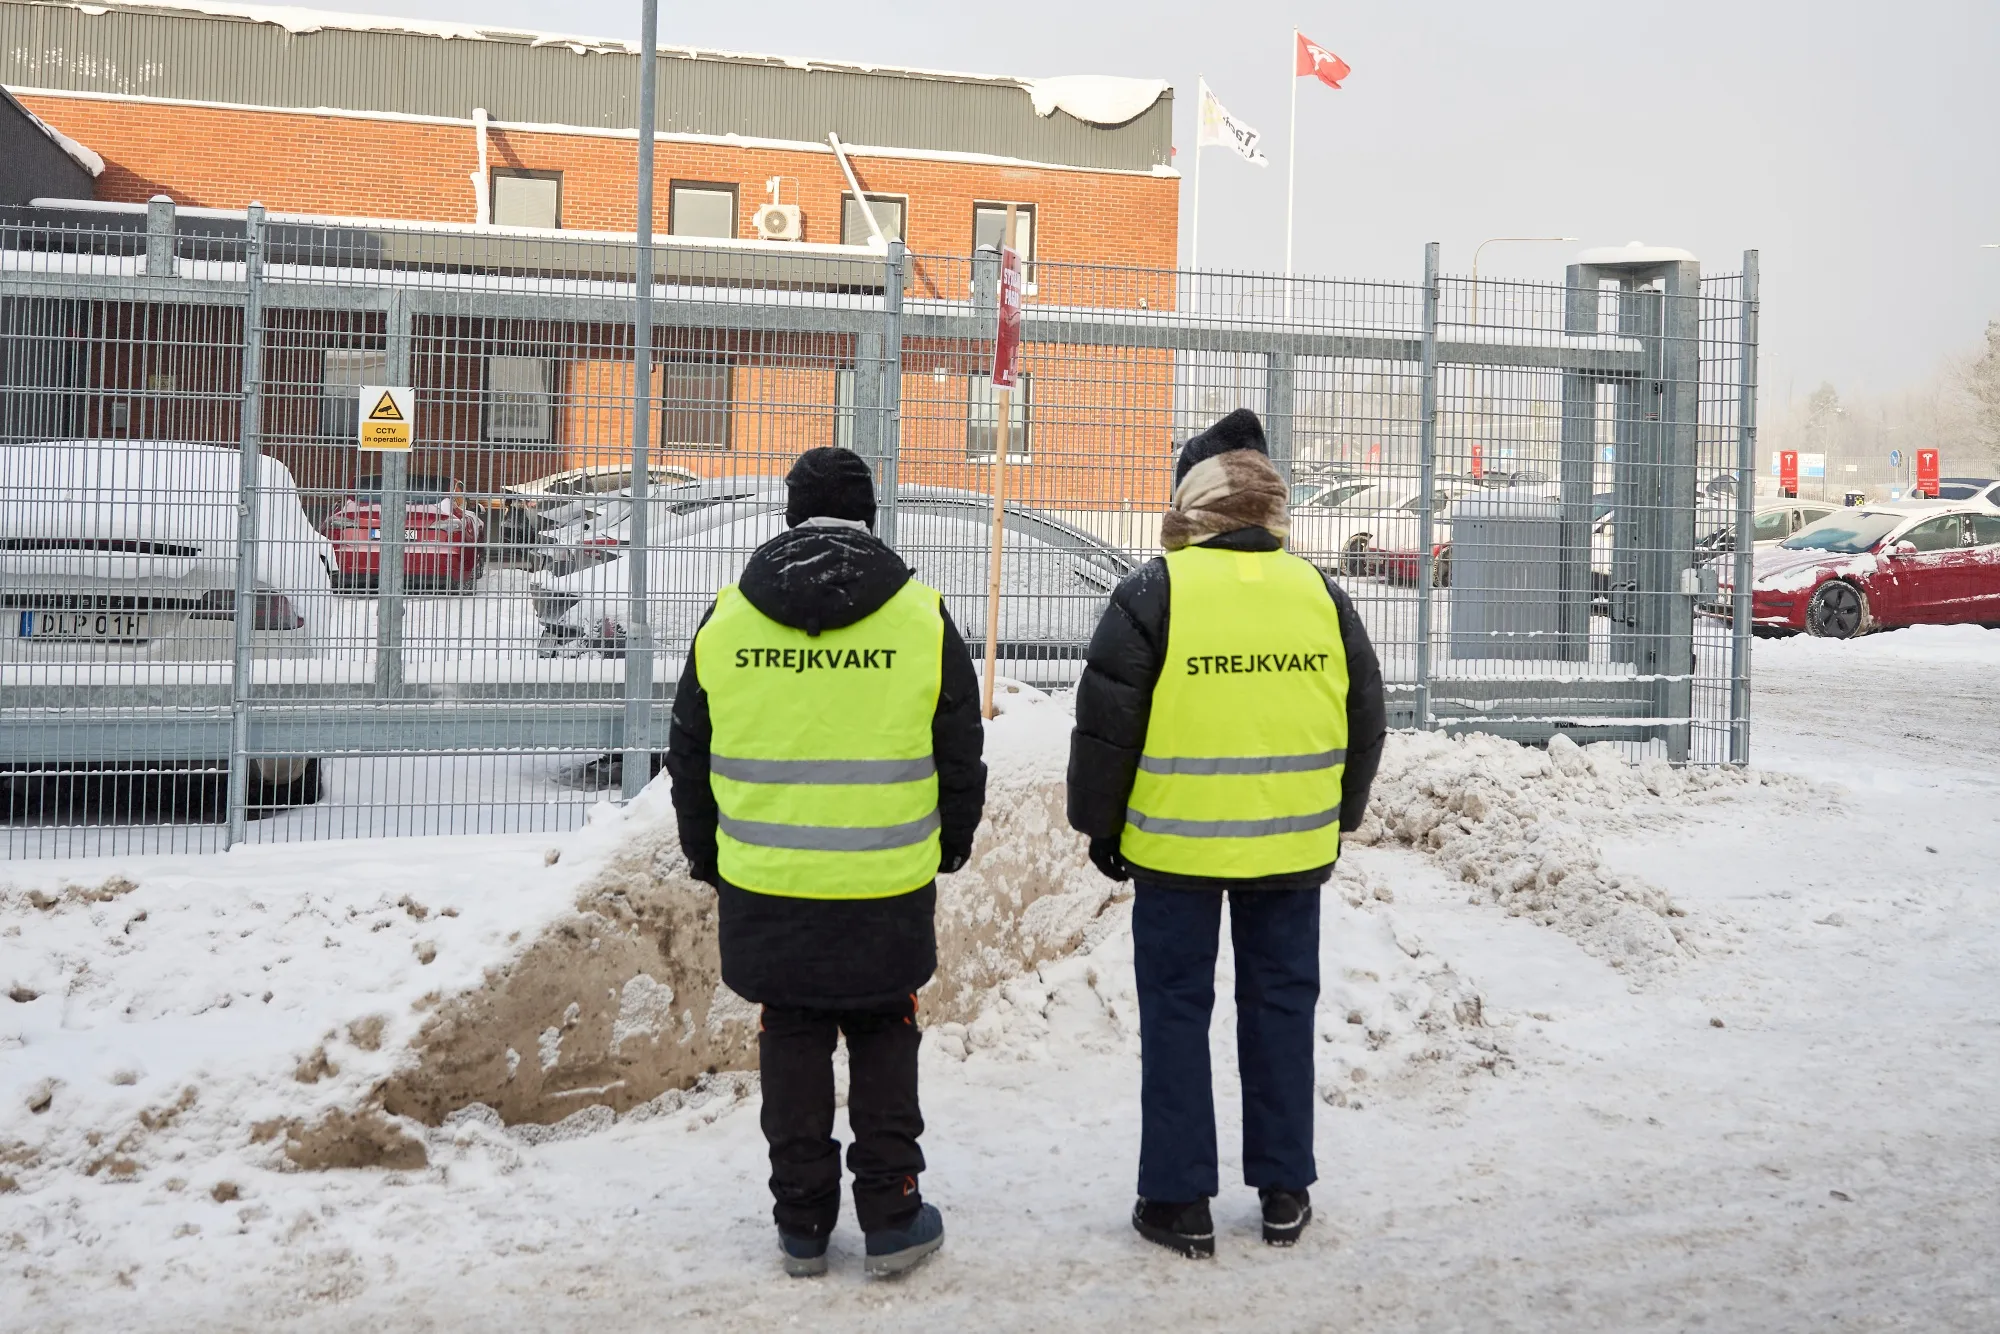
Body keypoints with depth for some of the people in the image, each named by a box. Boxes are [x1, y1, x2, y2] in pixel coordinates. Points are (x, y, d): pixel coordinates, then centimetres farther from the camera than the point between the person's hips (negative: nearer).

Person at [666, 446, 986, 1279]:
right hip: (887, 887, -1)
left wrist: (706, 856, 21)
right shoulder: (922, 619, -4)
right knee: (883, 1041, 14)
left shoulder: (725, 620, 0)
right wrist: (951, 845, 18)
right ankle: (891, 1218, 17)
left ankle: (802, 1225, 20)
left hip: (763, 884, 1)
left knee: (792, 1045, 13)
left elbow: (689, 758, 8)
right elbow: (961, 756, 2)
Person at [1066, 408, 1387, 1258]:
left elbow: (1106, 724, -8)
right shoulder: (1320, 593, 3)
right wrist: (1339, 817, 22)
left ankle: (1178, 1200, 13)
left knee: (1176, 1011, 8)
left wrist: (1100, 825, 5)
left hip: (1175, 843, -3)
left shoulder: (1156, 590, -9)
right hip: (1291, 846, 3)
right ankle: (1285, 1192, 22)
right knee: (1281, 1005, 14)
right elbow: (1366, 721, 10)